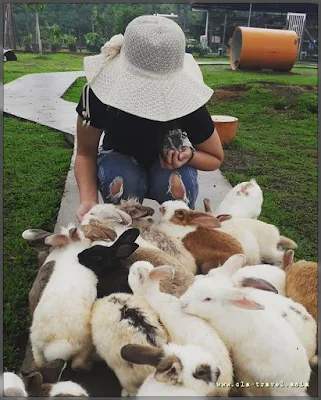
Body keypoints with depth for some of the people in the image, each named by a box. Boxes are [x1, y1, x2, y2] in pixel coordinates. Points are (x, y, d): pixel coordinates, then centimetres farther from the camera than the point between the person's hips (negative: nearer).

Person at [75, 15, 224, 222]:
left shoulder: (186, 102, -31)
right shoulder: (98, 95, -32)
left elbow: (215, 158, -14)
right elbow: (86, 154, -18)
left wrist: (189, 156, -37)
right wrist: (89, 200, -37)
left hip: (167, 161, 1)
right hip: (120, 157, 0)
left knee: (176, 184, -34)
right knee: (121, 183, -35)